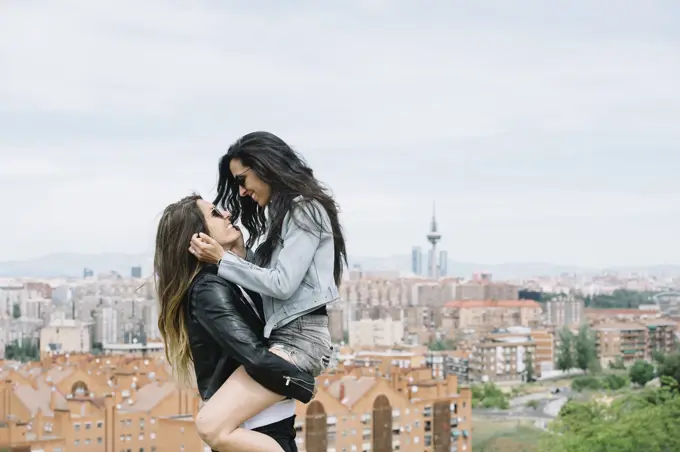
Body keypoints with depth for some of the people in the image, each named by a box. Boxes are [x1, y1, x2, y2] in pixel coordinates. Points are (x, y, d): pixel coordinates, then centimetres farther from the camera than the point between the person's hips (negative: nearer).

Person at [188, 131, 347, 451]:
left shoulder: (304, 209, -9)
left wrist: (223, 260, -11)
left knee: (213, 425, -26)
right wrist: (241, 254, 3)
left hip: (299, 338, -11)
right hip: (284, 336, 11)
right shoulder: (283, 212, 20)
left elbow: (282, 284, -16)